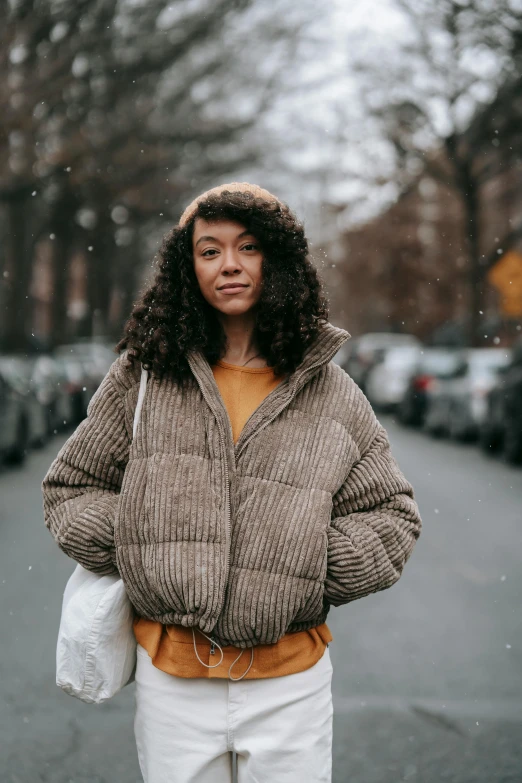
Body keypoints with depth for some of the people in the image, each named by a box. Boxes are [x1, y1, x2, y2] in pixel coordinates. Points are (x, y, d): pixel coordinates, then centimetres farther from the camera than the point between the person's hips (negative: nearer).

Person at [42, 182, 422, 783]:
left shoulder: (332, 394, 2)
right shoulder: (142, 376, 2)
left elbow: (394, 518, 6)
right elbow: (70, 488, 9)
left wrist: (314, 563, -8)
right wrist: (131, 549, -6)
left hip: (291, 678, 0)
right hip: (170, 673, 0)